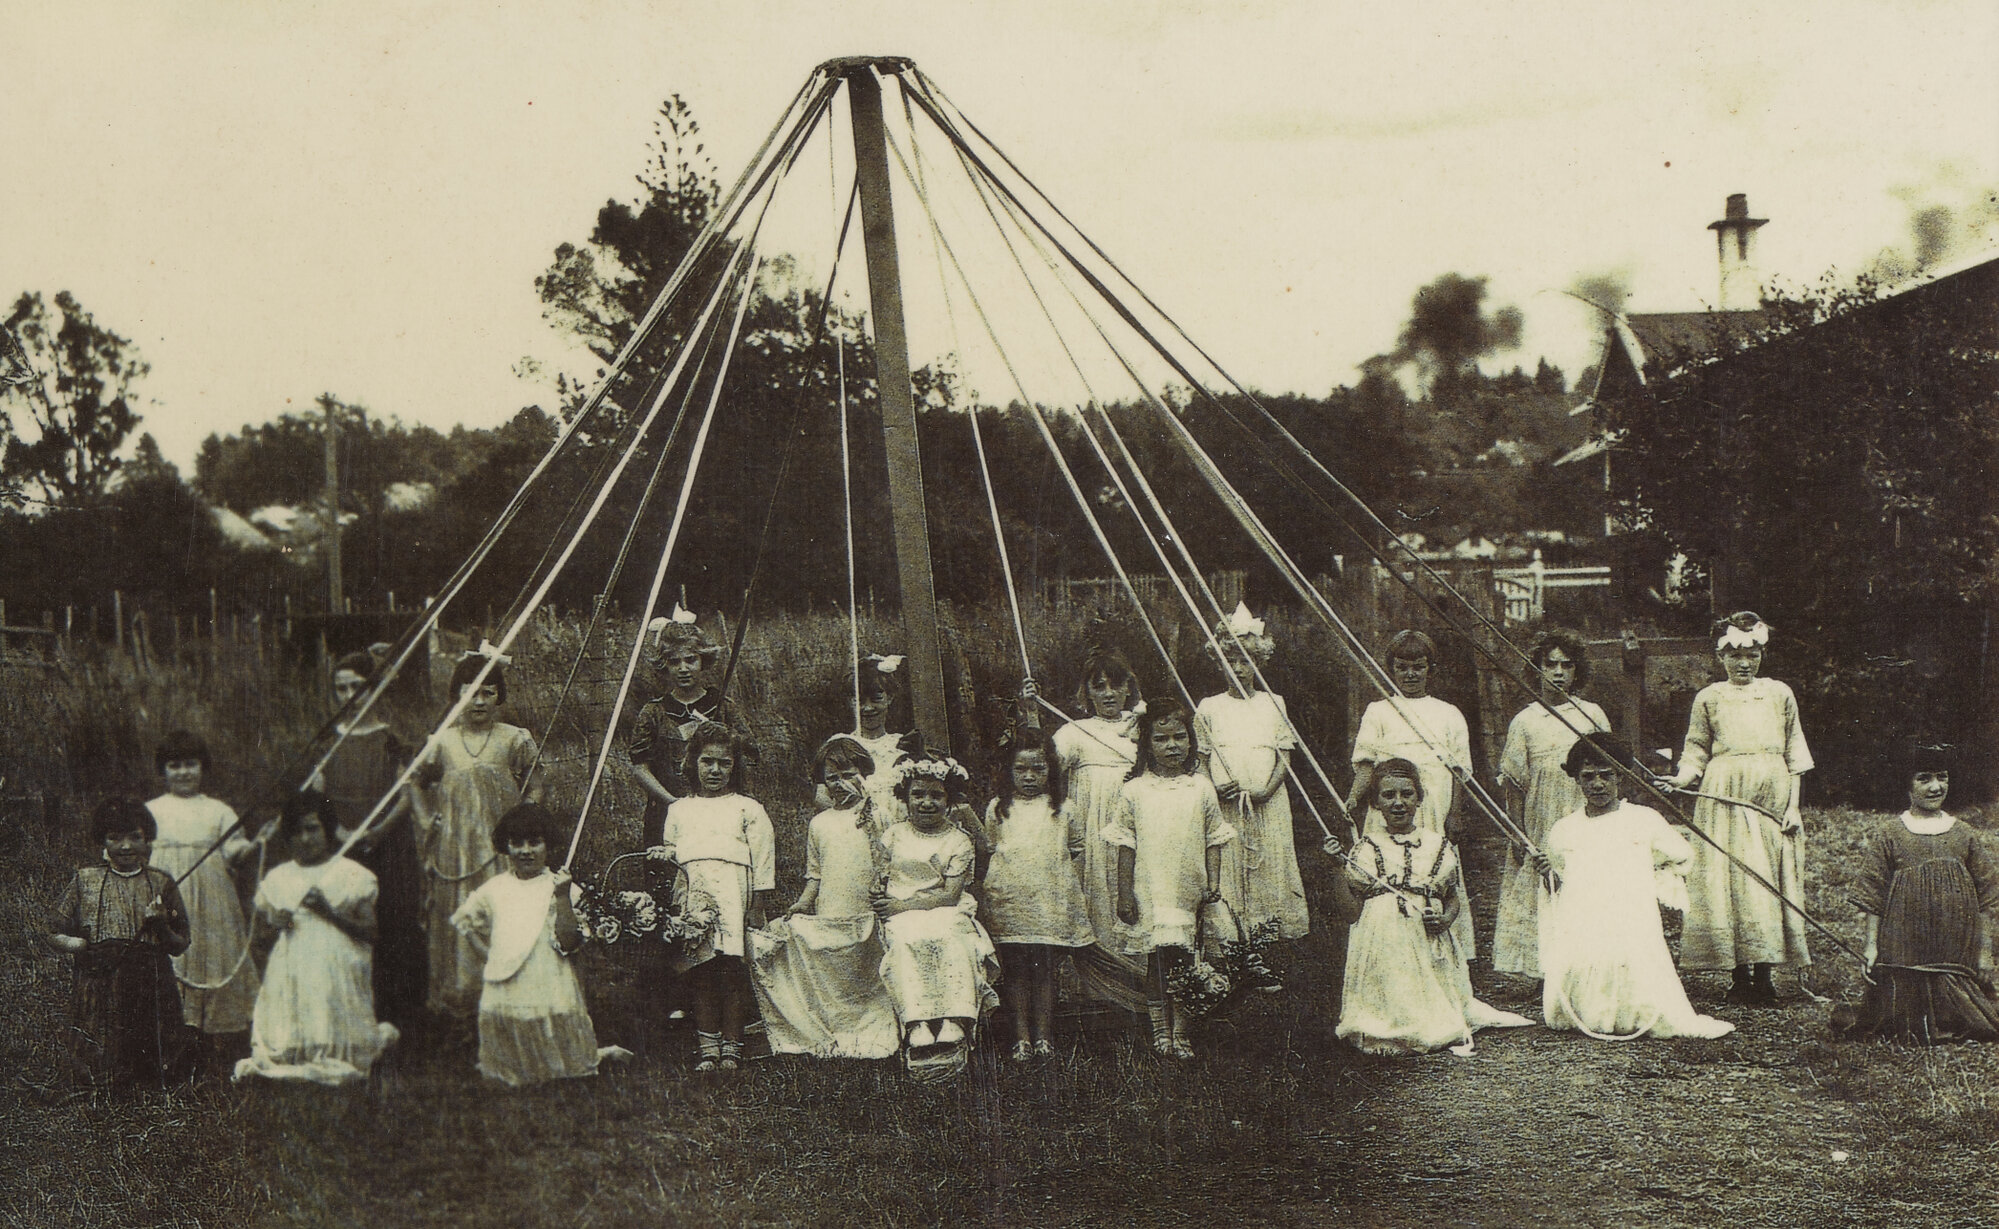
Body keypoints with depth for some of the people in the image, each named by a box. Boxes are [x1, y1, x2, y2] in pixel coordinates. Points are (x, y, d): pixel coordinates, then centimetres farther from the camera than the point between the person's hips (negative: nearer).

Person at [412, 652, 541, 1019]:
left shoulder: (514, 740, 2)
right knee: (454, 922, 2)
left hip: (498, 852, -1)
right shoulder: (443, 742, 4)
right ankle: (455, 998, 10)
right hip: (453, 853, 1)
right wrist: (428, 823, 8)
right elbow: (416, 783, 16)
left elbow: (534, 790, 6)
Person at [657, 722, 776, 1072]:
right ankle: (707, 1047, 2)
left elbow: (761, 865, 8)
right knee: (700, 972, -3)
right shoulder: (678, 810, 22)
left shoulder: (748, 809, 14)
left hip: (733, 894, -2)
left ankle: (731, 1047, -3)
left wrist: (757, 908, -1)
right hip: (691, 895, 2)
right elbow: (669, 856, 20)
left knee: (732, 970, -7)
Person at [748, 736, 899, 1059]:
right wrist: (800, 905, 3)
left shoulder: (877, 818, 7)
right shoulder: (819, 823, 16)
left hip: (867, 922, -3)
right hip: (825, 923, 3)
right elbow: (814, 876, 18)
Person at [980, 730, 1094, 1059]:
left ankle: (1043, 1035, 11)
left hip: (1050, 902, 0)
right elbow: (987, 852, 13)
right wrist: (983, 892, 5)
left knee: (1045, 969, 2)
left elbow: (1076, 853, 13)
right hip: (1008, 902, 1)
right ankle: (1021, 1035, 10)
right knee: (1016, 970, 3)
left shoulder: (1063, 812, 7)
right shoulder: (998, 809, 8)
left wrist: (1073, 891, 4)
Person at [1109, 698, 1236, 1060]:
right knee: (1156, 961, 1)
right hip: (1150, 890, -1)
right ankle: (1160, 1031, 12)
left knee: (1184, 963, 3)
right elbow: (1126, 846, 2)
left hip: (1189, 892, 1)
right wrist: (1124, 893, -1)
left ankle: (1180, 1033, 11)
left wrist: (1213, 883, 2)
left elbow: (1213, 840, 10)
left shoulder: (1201, 788, 5)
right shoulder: (1134, 791, 0)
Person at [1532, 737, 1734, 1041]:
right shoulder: (1563, 830, 13)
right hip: (1578, 937, 1)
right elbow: (1555, 886, 23)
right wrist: (1544, 872, 2)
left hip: (1632, 935, -1)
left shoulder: (1644, 820, 10)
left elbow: (1682, 858, 25)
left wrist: (1655, 883, 10)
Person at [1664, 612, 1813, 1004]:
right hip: (1726, 798, -1)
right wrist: (1679, 780, -13)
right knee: (1731, 880, -6)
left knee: (1771, 882, -1)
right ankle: (1740, 976, 0)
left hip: (1773, 798, 1)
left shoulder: (1780, 694, 9)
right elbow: (1696, 752, 7)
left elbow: (1794, 754, 11)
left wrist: (1793, 805, 4)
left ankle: (1764, 975, 5)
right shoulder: (1709, 698, 7)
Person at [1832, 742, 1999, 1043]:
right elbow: (1872, 897, 1)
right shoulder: (1888, 836, 0)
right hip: (1903, 947, -2)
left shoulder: (1965, 836, 7)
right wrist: (1871, 945, -5)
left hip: (1957, 949, 2)